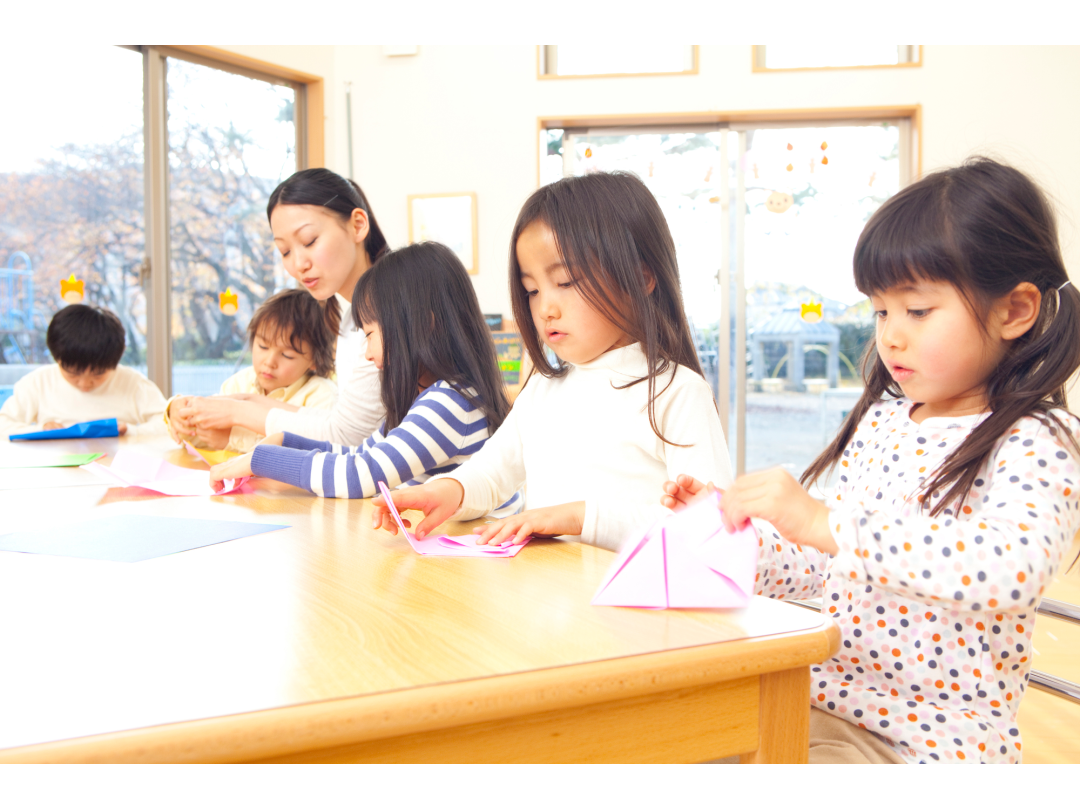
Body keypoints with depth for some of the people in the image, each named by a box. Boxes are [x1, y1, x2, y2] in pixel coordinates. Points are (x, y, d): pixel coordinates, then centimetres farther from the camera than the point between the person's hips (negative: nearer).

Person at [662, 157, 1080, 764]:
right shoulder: (880, 421, 8)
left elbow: (1013, 570, -35)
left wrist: (824, 522, -37)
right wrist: (729, 527, 1)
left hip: (937, 737, -6)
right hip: (830, 699, 6)